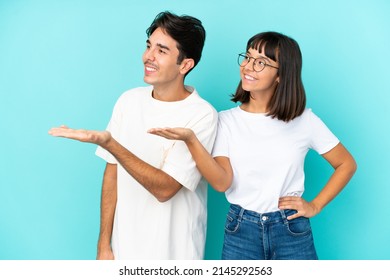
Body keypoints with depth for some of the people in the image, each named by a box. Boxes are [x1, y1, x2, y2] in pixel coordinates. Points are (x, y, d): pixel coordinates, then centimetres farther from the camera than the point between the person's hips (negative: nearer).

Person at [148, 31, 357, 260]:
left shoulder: (304, 120, -3)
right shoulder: (227, 120, -2)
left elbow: (347, 164, 7)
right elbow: (222, 182, -14)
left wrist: (315, 206, -1)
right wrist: (190, 140, -26)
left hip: (292, 231, 0)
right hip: (240, 231, 0)